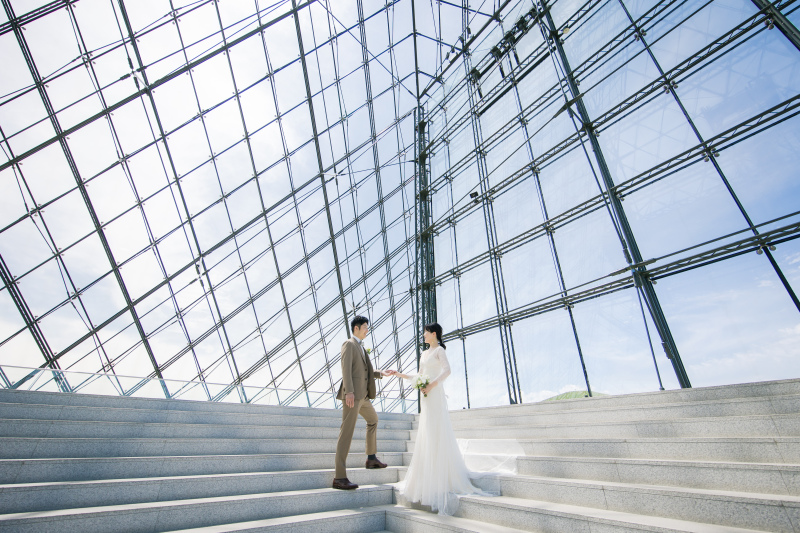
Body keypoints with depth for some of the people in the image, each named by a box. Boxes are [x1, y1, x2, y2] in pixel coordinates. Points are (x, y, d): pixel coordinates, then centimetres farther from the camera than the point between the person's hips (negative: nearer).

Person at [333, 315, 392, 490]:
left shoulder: (360, 347, 23)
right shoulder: (349, 344, -6)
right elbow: (346, 368, -18)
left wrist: (380, 373, 14)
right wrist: (349, 391, -26)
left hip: (362, 395, 10)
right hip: (353, 394, -10)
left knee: (373, 420, 25)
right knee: (347, 432, -8)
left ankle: (372, 459, 38)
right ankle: (339, 477, -3)